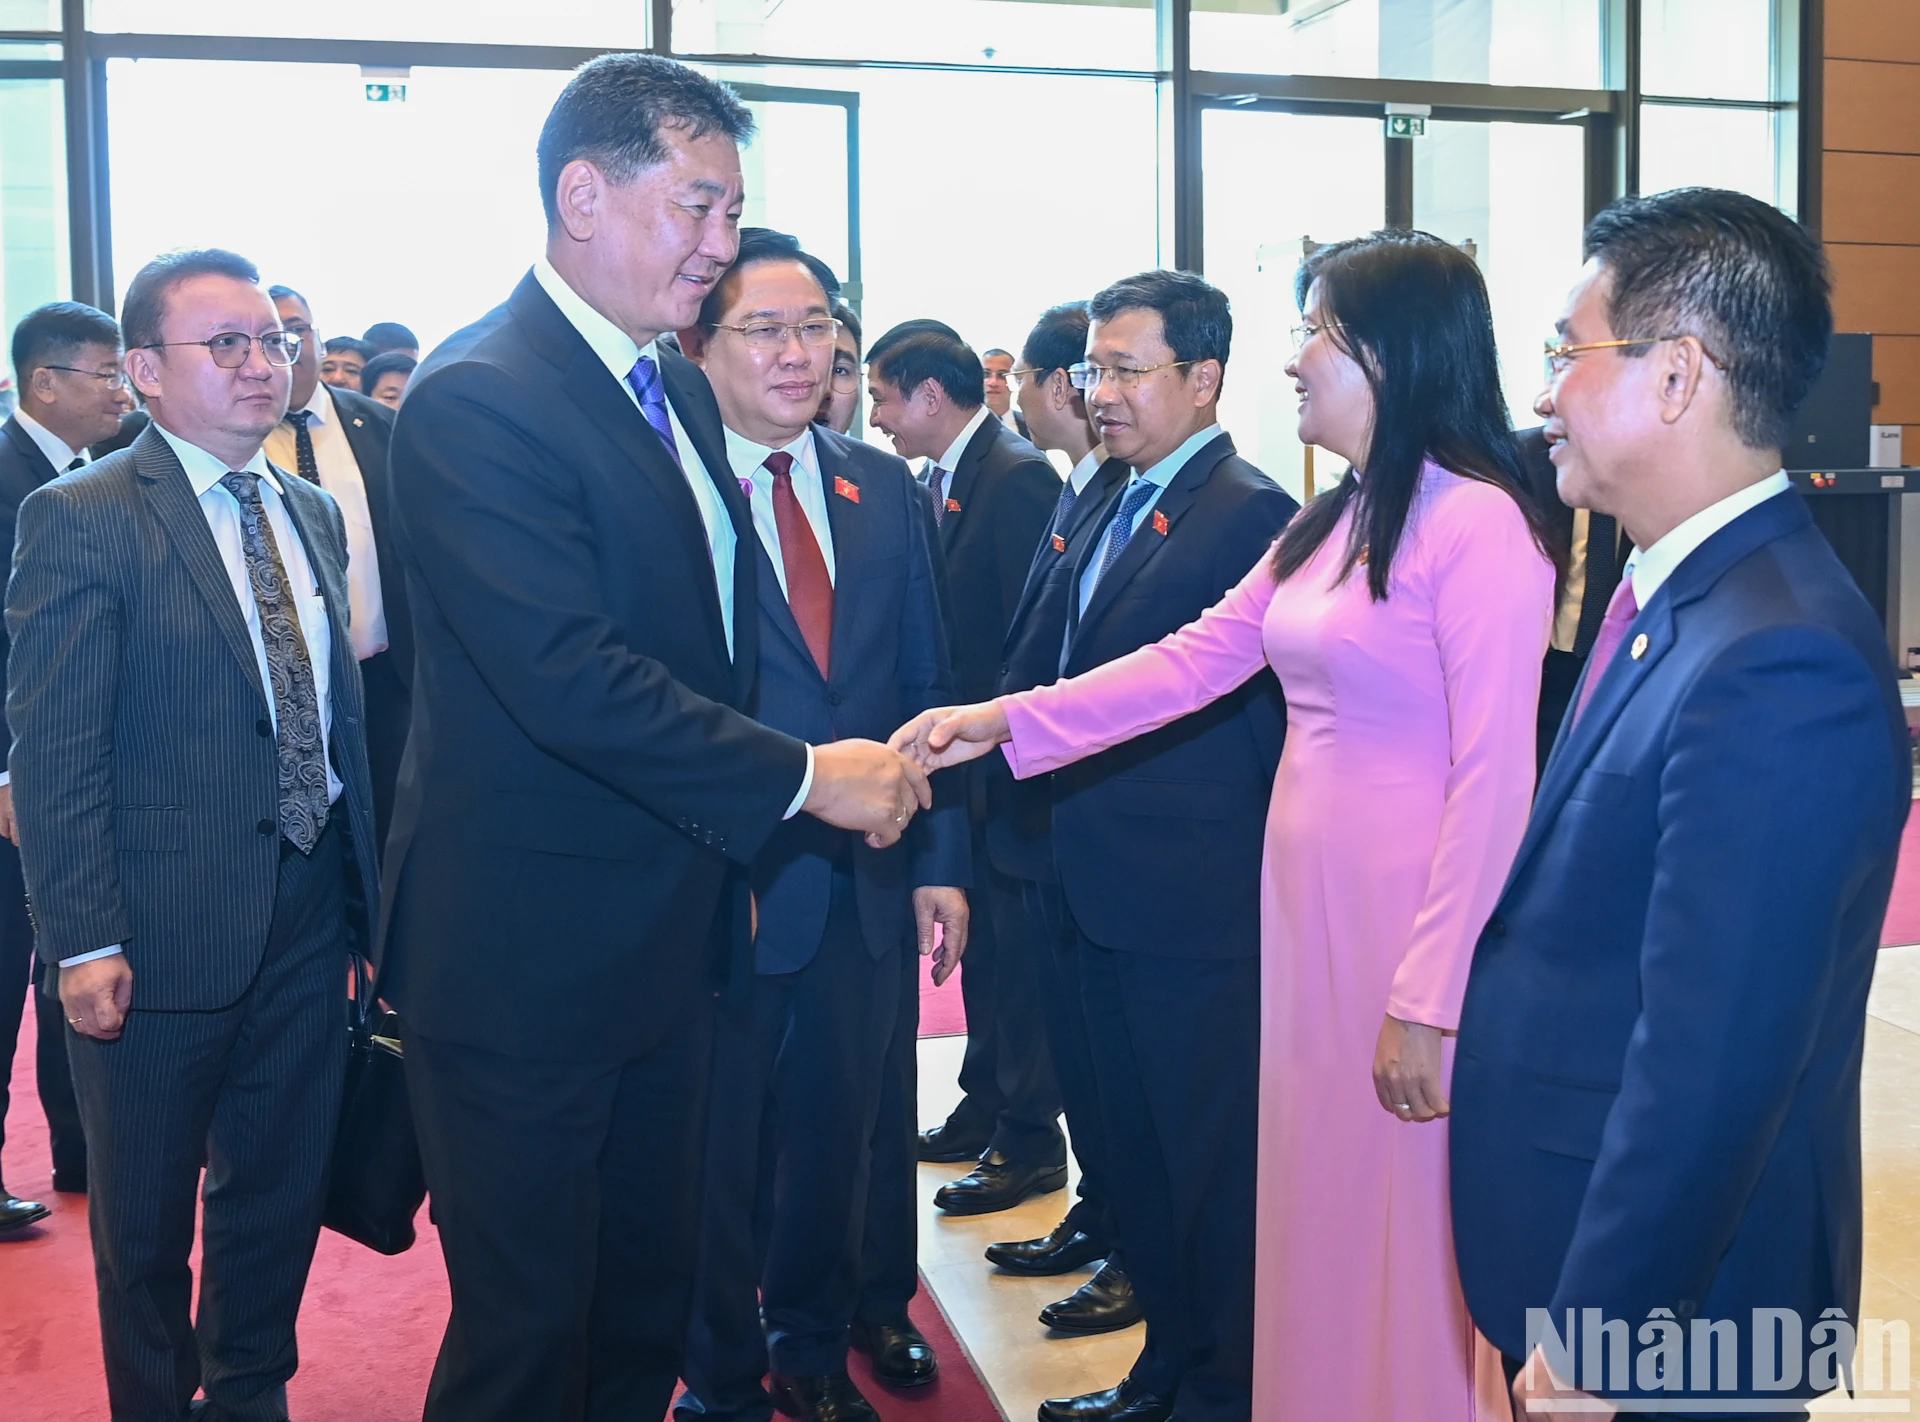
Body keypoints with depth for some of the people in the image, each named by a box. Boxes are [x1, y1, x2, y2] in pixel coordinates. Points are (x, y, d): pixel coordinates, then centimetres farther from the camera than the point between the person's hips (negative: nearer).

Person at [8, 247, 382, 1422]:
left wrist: (364, 896, 10)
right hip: (166, 931, -5)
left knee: (282, 1194, 18)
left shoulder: (314, 514, 10)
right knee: (146, 1221, 13)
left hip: (309, 917, 6)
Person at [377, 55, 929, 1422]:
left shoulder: (679, 389, 11)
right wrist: (803, 777, -22)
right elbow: (568, 676, -27)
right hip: (528, 952, -8)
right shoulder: (477, 399, -18)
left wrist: (736, 852, 10)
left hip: (671, 939, 9)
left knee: (650, 1301, 20)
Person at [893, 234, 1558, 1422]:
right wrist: (1005, 722, 5)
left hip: (1412, 921, -8)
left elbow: (1495, 782, -19)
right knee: (1316, 1209, 18)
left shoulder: (1479, 525, -16)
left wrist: (1430, 1001, -20)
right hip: (1307, 907, 8)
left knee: (1406, 1233, 6)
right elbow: (1195, 659, 11)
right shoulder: (1330, 522, 11)